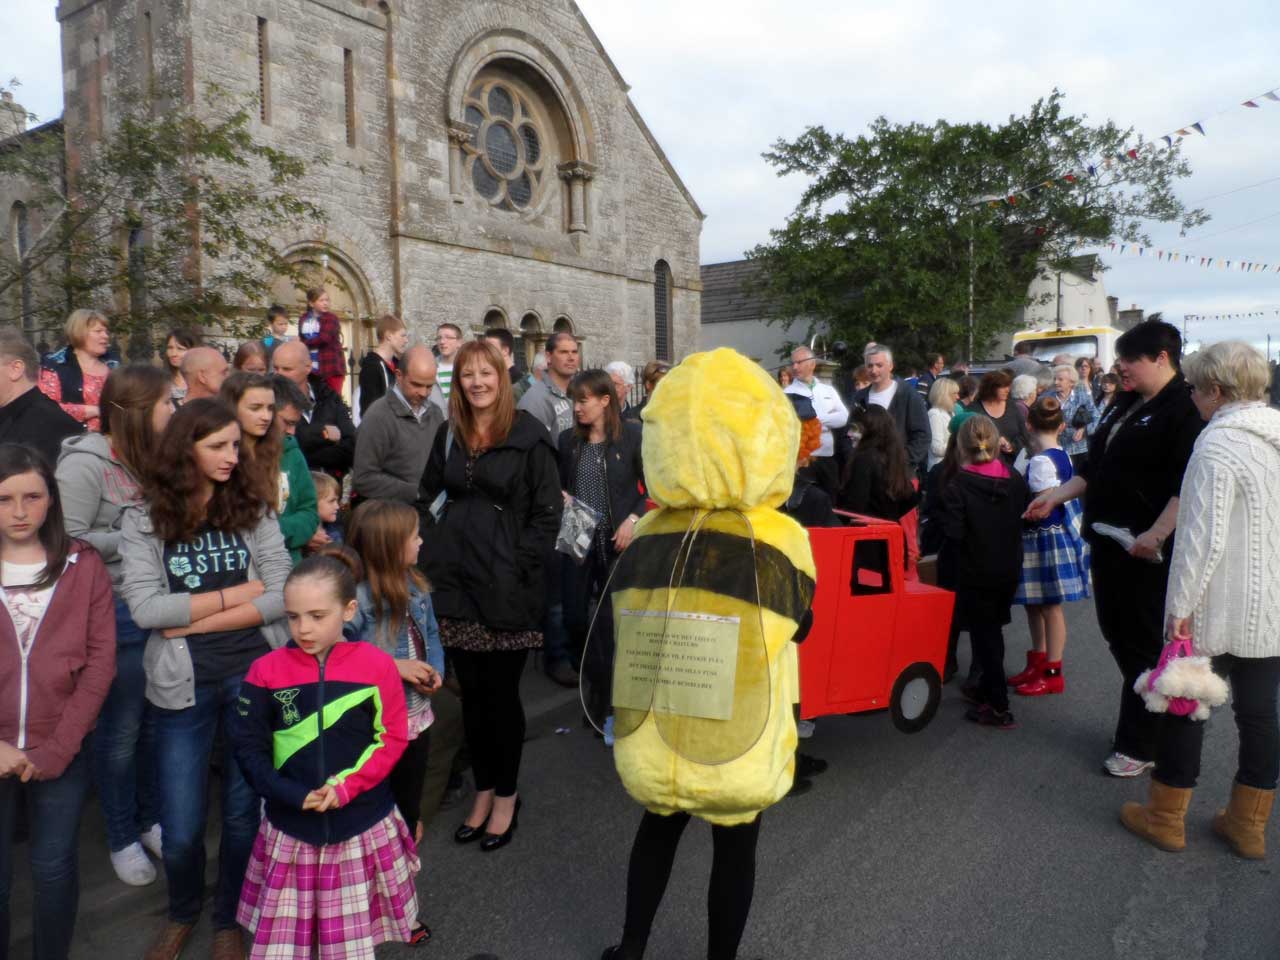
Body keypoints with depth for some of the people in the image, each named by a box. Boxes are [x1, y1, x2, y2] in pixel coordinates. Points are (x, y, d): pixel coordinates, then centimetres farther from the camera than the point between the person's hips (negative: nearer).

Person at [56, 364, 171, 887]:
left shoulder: (146, 459, 7)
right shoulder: (85, 463, -15)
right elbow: (69, 542, -20)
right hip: (115, 613, -6)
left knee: (154, 723, 17)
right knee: (120, 731, 9)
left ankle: (150, 821, 36)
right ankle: (121, 839, 28)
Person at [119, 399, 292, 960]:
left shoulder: (252, 509, 1)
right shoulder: (143, 521, -2)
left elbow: (283, 594, -8)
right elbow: (144, 607, -13)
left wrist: (197, 620, -13)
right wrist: (237, 593, -11)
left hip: (255, 676, 1)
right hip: (184, 686, -1)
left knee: (243, 812, 12)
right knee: (180, 829, 7)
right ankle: (182, 912, 40)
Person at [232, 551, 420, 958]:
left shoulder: (377, 665, -10)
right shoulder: (266, 671, -7)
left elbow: (392, 739, -4)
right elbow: (248, 747, -4)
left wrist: (347, 787, -16)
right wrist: (295, 795, -15)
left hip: (363, 825, -1)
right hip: (291, 827, 1)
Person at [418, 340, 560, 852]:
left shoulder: (528, 435, -7)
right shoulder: (449, 435, 10)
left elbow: (547, 511, -8)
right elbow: (428, 493, 16)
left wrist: (521, 569, -12)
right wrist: (431, 553, 5)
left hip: (506, 584, -5)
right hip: (457, 578, 5)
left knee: (501, 691, 5)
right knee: (471, 690, 12)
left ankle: (505, 796, 23)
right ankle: (483, 788, 29)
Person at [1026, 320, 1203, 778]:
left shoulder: (1183, 409, -13)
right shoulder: (1124, 405, 14)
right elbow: (1096, 467, 21)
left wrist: (1155, 535, -26)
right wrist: (1057, 495, 13)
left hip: (1147, 550, -9)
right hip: (1109, 540, 9)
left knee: (1143, 642, 3)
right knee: (1117, 633, 16)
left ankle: (1139, 745, 16)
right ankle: (1149, 720, 33)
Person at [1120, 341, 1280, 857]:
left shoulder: (1219, 443, -17)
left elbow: (1204, 536, -21)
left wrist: (1180, 606, -15)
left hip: (1218, 607, -7)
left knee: (1186, 707, 6)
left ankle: (1165, 818, 20)